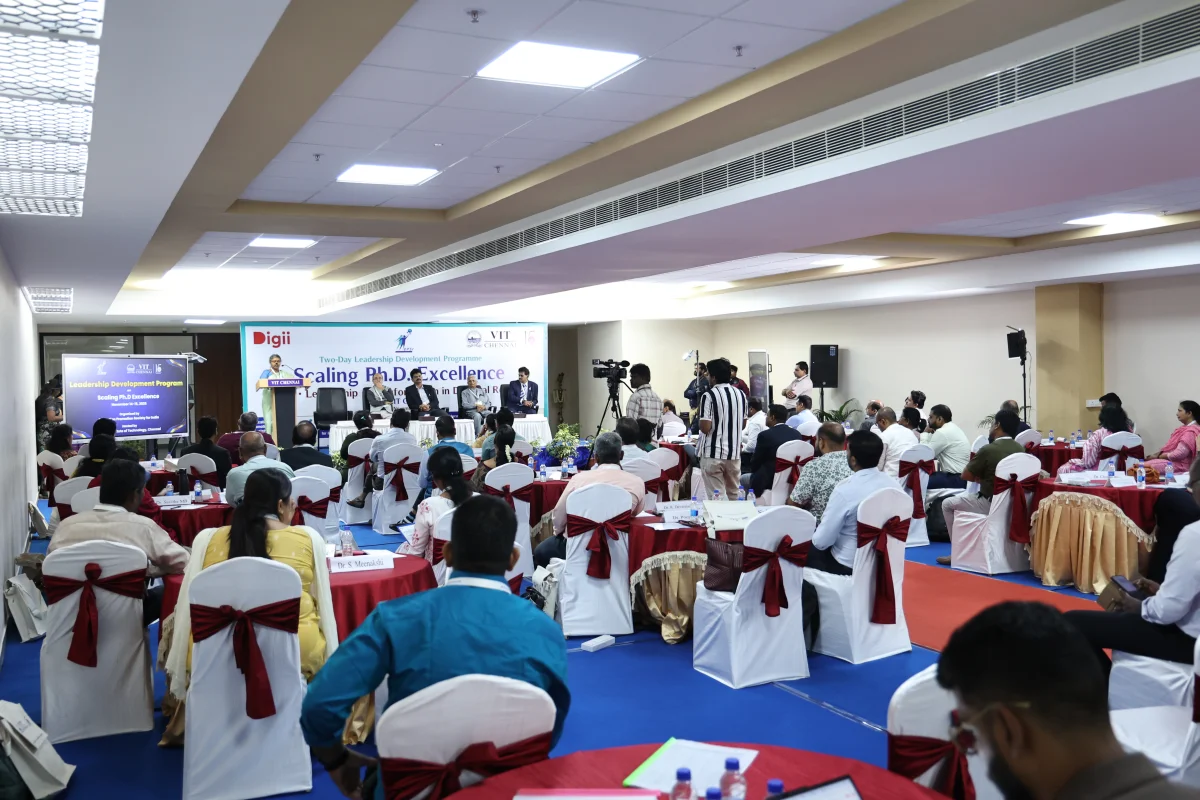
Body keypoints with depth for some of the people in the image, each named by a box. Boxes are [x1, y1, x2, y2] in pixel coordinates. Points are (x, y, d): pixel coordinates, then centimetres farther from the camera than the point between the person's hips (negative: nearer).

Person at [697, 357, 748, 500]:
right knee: (734, 494, 16)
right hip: (734, 452, 6)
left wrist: (700, 421, 3)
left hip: (713, 453, -5)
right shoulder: (740, 395, 6)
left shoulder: (708, 396, -13)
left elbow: (705, 428, -17)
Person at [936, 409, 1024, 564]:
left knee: (948, 504, 14)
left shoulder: (988, 449, -18)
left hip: (991, 504, -7)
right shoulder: (1020, 450, 3)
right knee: (964, 497, 32)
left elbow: (965, 476, -7)